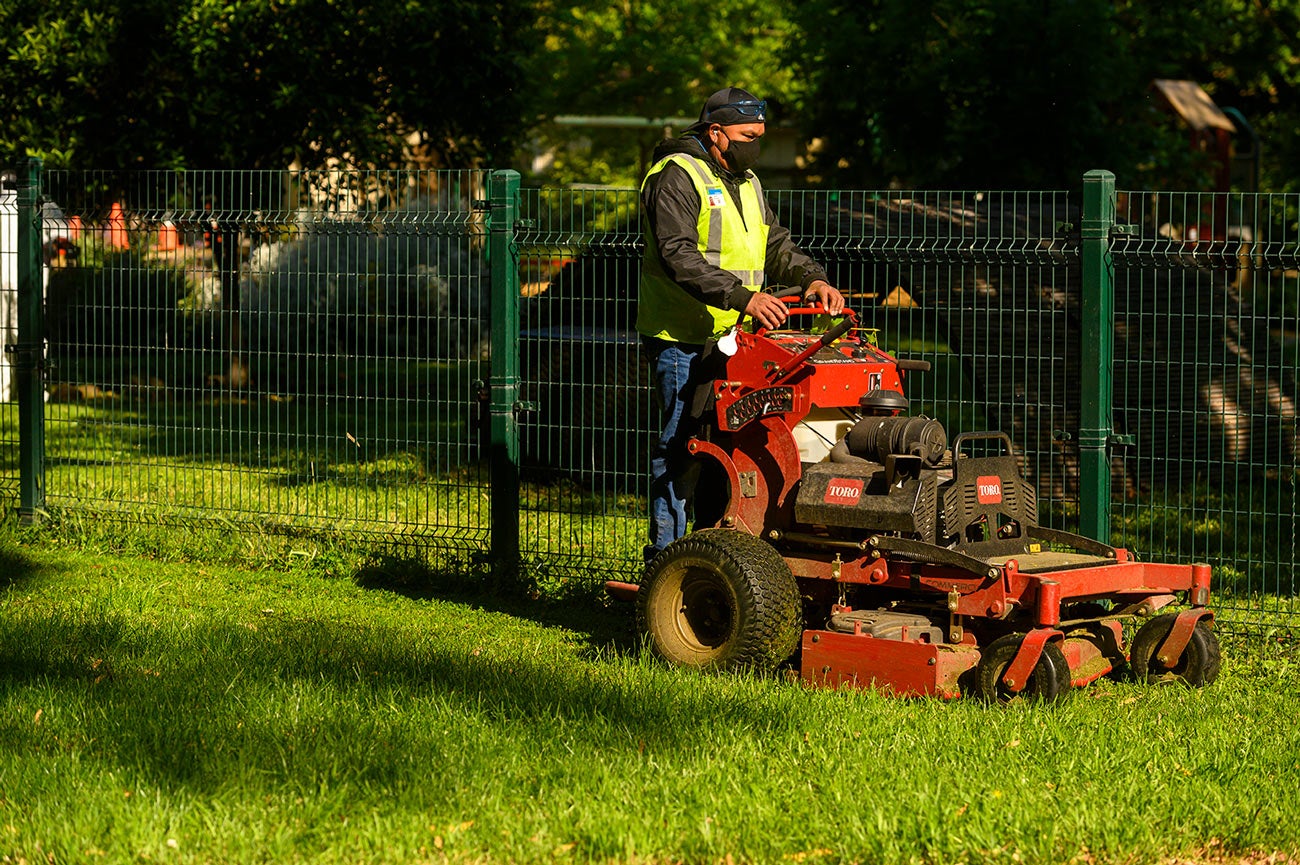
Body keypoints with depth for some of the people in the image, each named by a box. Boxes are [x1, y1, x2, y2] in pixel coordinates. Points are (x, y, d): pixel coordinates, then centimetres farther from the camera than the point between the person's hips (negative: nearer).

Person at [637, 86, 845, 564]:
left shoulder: (746, 183, 18)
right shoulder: (676, 178, -11)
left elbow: (775, 244, 16)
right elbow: (679, 257, -23)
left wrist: (813, 278, -5)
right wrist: (743, 297, -33)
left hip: (731, 340, 8)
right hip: (683, 340, -8)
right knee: (680, 445, -7)